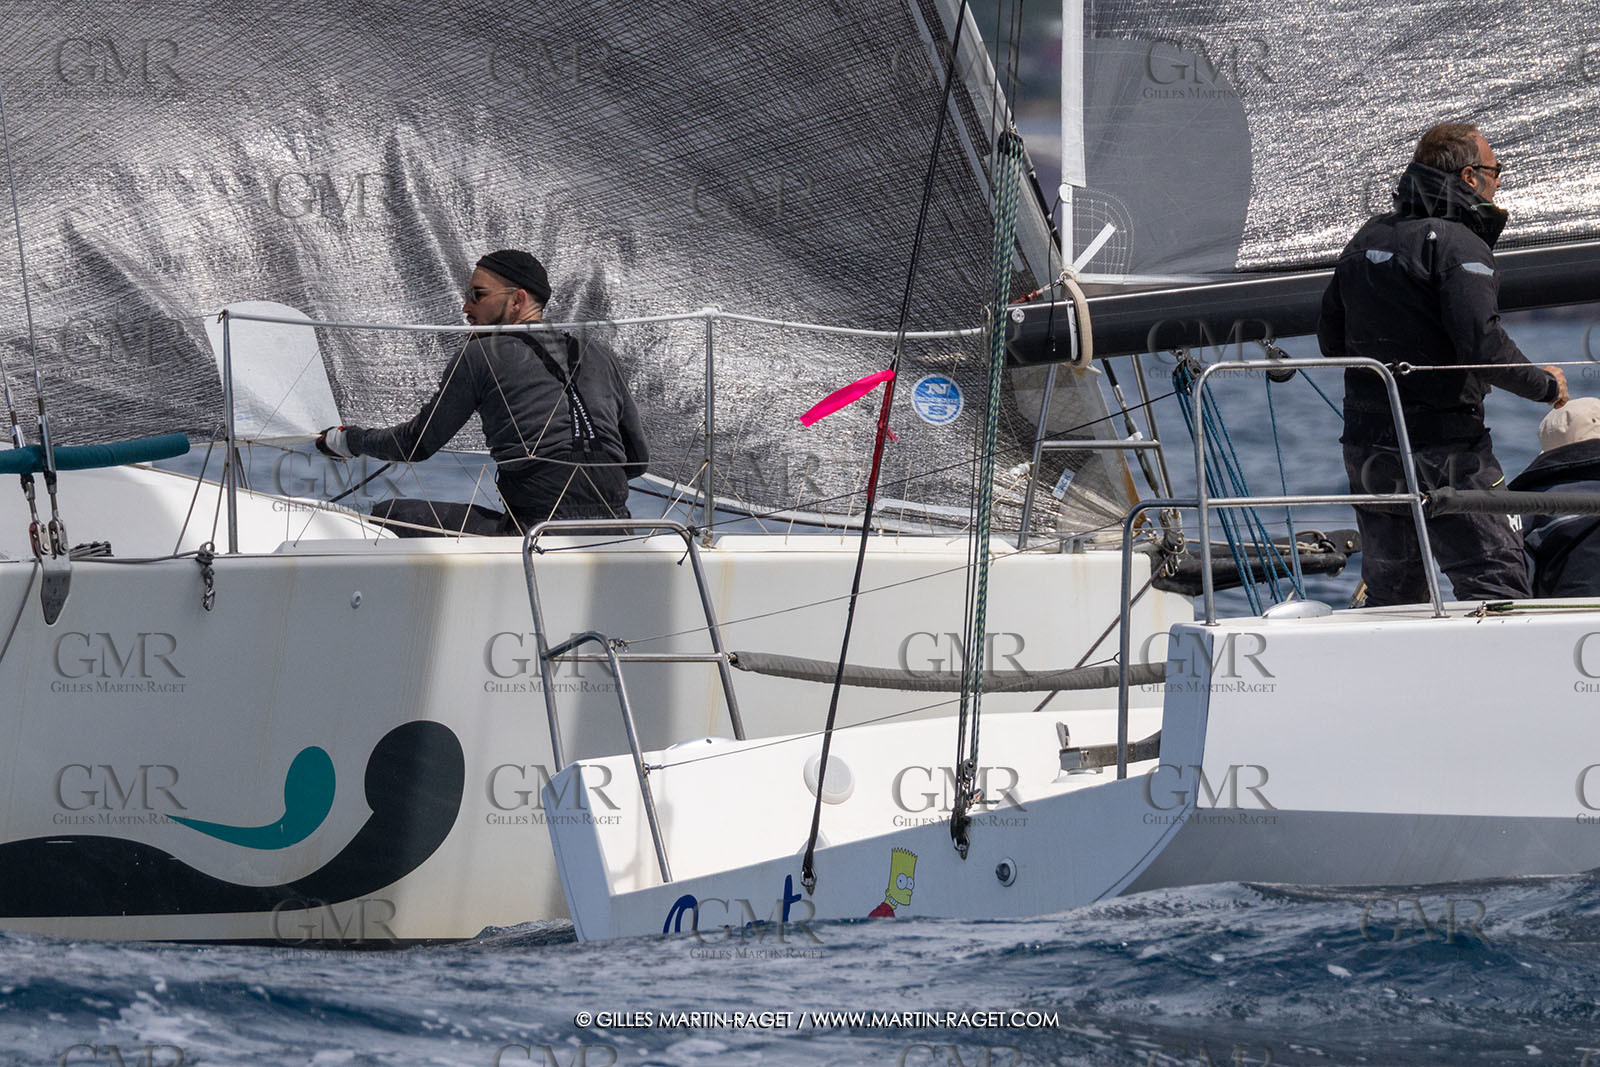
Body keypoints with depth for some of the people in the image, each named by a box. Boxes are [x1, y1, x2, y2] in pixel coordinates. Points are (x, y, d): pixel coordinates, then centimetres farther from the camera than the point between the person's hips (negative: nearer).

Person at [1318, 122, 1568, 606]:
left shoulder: (1367, 240, 12)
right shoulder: (1457, 243, -13)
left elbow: (1331, 340, 17)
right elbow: (1484, 347, -22)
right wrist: (1546, 385, -6)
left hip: (1365, 451, 8)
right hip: (1440, 449, -8)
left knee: (1391, 595, 16)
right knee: (1496, 580, -7)